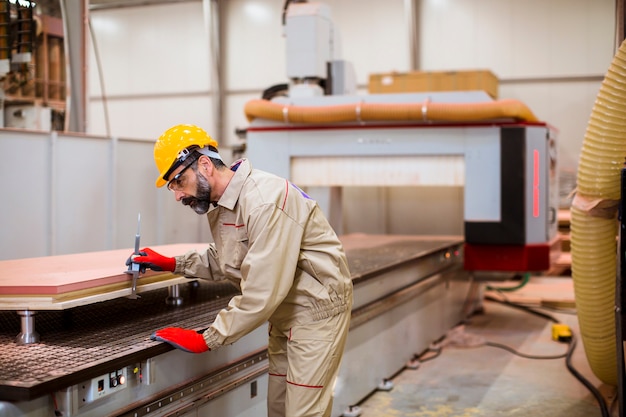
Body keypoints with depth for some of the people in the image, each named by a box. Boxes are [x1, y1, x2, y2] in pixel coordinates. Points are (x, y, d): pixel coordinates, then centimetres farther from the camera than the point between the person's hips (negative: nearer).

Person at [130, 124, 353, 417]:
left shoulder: (265, 201, -28)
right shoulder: (218, 203, 3)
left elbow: (261, 293, -29)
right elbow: (221, 262, 19)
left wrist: (206, 340, -23)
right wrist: (172, 264, 7)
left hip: (316, 309, -9)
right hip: (285, 313, 9)